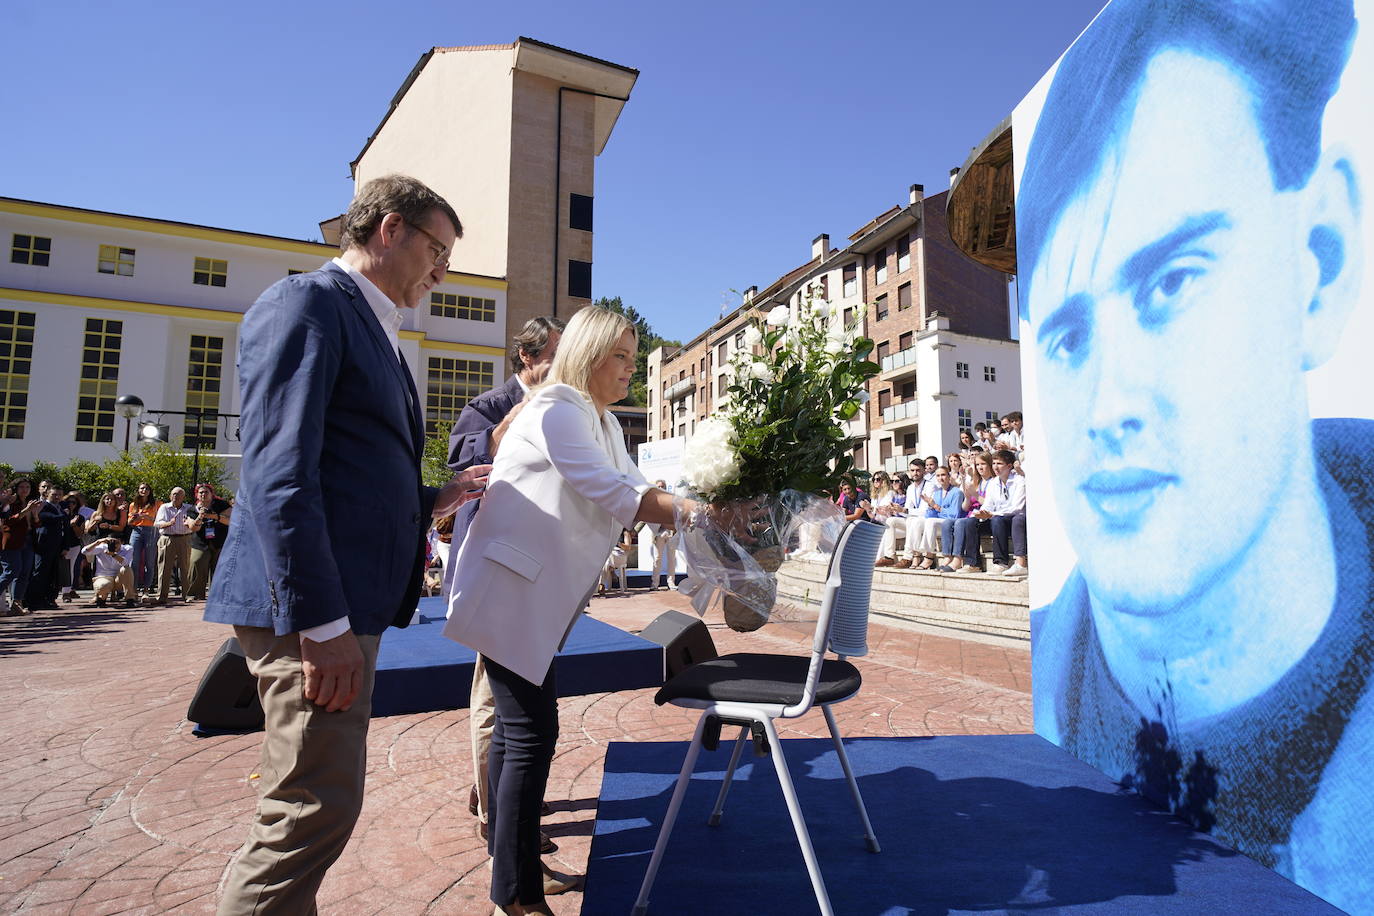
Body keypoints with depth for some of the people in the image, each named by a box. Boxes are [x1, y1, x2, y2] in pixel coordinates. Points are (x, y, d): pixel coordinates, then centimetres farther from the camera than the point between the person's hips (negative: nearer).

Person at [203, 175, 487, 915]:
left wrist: (426, 501, 12)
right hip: (312, 606, -10)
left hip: (348, 601, 10)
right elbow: (278, 473, -20)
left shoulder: (373, 330, 20)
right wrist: (321, 622, -22)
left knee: (311, 804, 18)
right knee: (316, 805, -2)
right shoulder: (306, 302, -9)